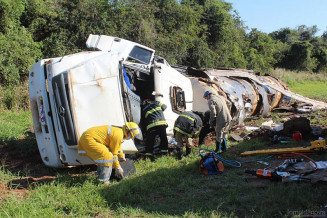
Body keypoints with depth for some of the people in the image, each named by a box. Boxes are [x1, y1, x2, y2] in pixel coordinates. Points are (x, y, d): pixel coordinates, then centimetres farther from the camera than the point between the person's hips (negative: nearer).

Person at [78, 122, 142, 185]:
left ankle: (100, 175, 28)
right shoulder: (118, 135, -17)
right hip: (89, 139, -11)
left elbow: (117, 146, 35)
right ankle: (103, 181, -13)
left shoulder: (119, 131, 15)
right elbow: (114, 154, -11)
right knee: (107, 157, -18)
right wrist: (118, 168, -1)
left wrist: (122, 157, 49)